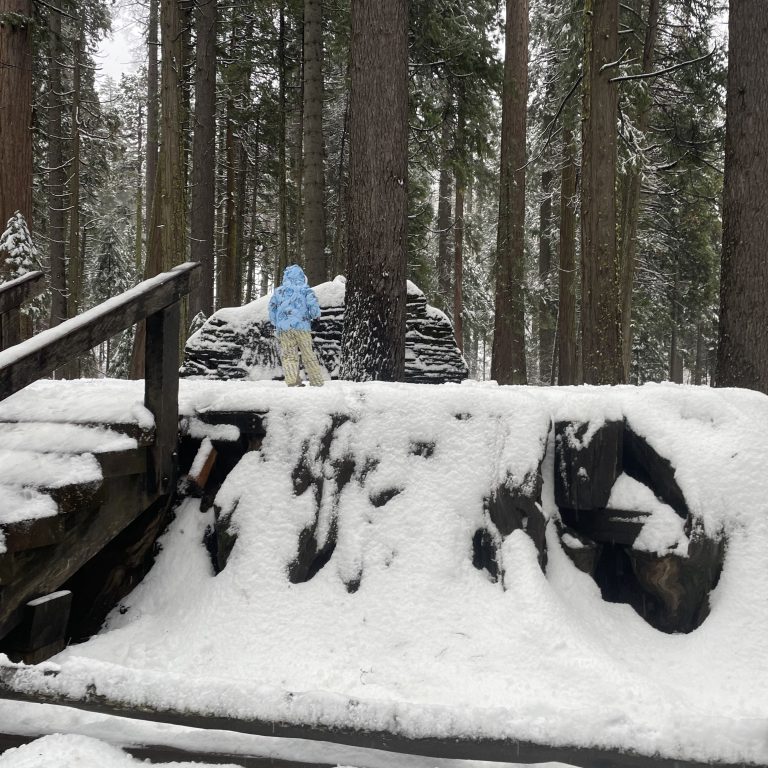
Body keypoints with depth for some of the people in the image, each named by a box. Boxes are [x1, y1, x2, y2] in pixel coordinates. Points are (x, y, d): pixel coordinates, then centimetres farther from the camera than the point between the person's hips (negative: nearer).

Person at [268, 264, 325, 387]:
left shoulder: (278, 291, 15)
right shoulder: (305, 290, 8)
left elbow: (272, 308, 16)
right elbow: (314, 308, -3)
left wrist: (276, 324, 28)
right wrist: (314, 315, 18)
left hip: (283, 328, 1)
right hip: (301, 326, -1)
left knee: (288, 355, 0)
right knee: (309, 355, 7)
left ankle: (292, 380, -18)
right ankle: (317, 382, 10)